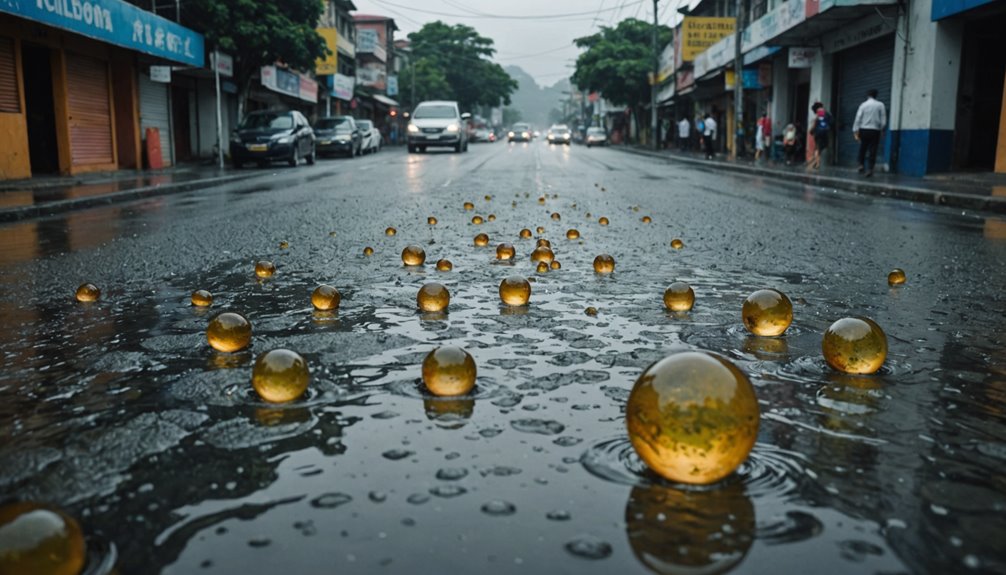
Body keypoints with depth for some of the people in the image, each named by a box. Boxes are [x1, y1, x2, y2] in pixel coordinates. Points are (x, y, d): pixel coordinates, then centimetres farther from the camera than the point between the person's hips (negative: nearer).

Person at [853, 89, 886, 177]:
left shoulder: (863, 105, 2)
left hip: (864, 130, 1)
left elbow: (858, 119, -3)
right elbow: (884, 120, 1)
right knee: (872, 150, 2)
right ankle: (869, 169, -3)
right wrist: (881, 129, 15)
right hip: (875, 130, -1)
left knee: (862, 149, 18)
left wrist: (855, 131, -2)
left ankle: (861, 165, 14)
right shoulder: (880, 105, 2)